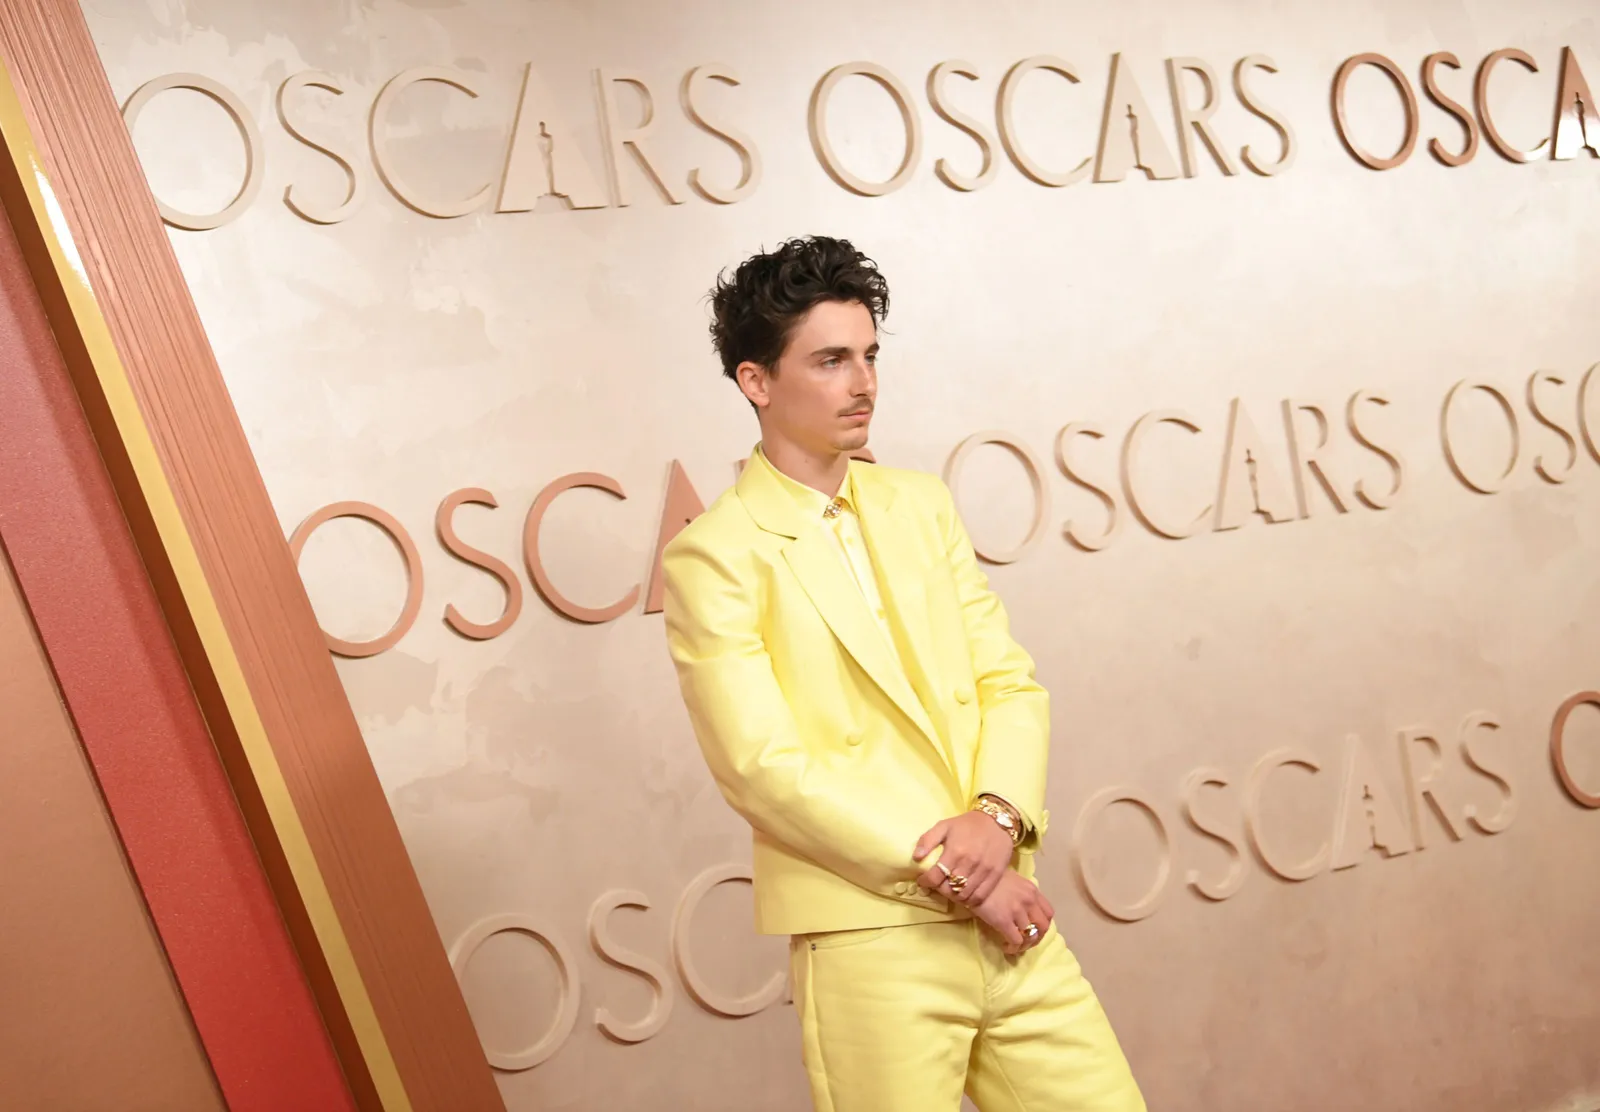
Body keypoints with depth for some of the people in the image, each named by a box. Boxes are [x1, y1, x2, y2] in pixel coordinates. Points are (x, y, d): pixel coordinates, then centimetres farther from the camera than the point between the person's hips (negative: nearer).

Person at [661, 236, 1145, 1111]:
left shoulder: (920, 505, 11)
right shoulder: (713, 555, -7)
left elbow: (1008, 679, 8)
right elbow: (767, 768, -13)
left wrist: (998, 814, -10)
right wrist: (944, 867, -14)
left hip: (1006, 920, 5)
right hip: (871, 940, -5)